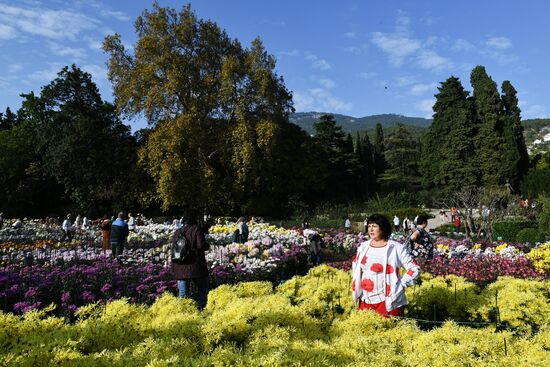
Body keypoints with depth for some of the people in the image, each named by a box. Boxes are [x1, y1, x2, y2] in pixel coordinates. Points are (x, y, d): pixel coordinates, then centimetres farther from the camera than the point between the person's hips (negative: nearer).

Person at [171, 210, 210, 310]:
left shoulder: (179, 231, 11)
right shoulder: (197, 229, -7)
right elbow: (201, 245, -18)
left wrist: (173, 266, 17)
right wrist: (208, 245, 5)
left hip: (181, 268, 5)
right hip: (195, 266, -5)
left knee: (182, 293, 10)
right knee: (202, 289, 11)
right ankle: (201, 308, 8)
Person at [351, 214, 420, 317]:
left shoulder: (396, 248, -7)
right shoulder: (363, 247, 7)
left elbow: (414, 269, -4)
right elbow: (355, 266, 23)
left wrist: (401, 284, -7)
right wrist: (356, 289, 13)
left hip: (389, 301, -4)